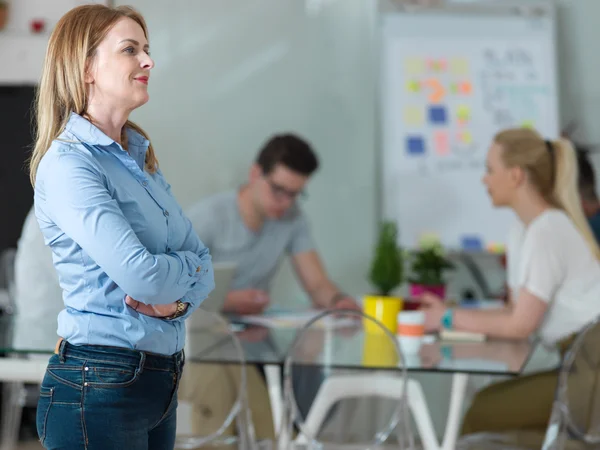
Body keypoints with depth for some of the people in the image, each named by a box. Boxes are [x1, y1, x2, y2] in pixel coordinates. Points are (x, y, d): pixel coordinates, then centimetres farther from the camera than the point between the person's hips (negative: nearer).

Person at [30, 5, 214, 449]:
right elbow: (138, 274, -24)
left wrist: (181, 300, -12)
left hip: (161, 379, 8)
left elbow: (203, 261, 10)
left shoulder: (140, 157, 13)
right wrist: (190, 266, -3)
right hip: (98, 387, -8)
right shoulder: (67, 163, -14)